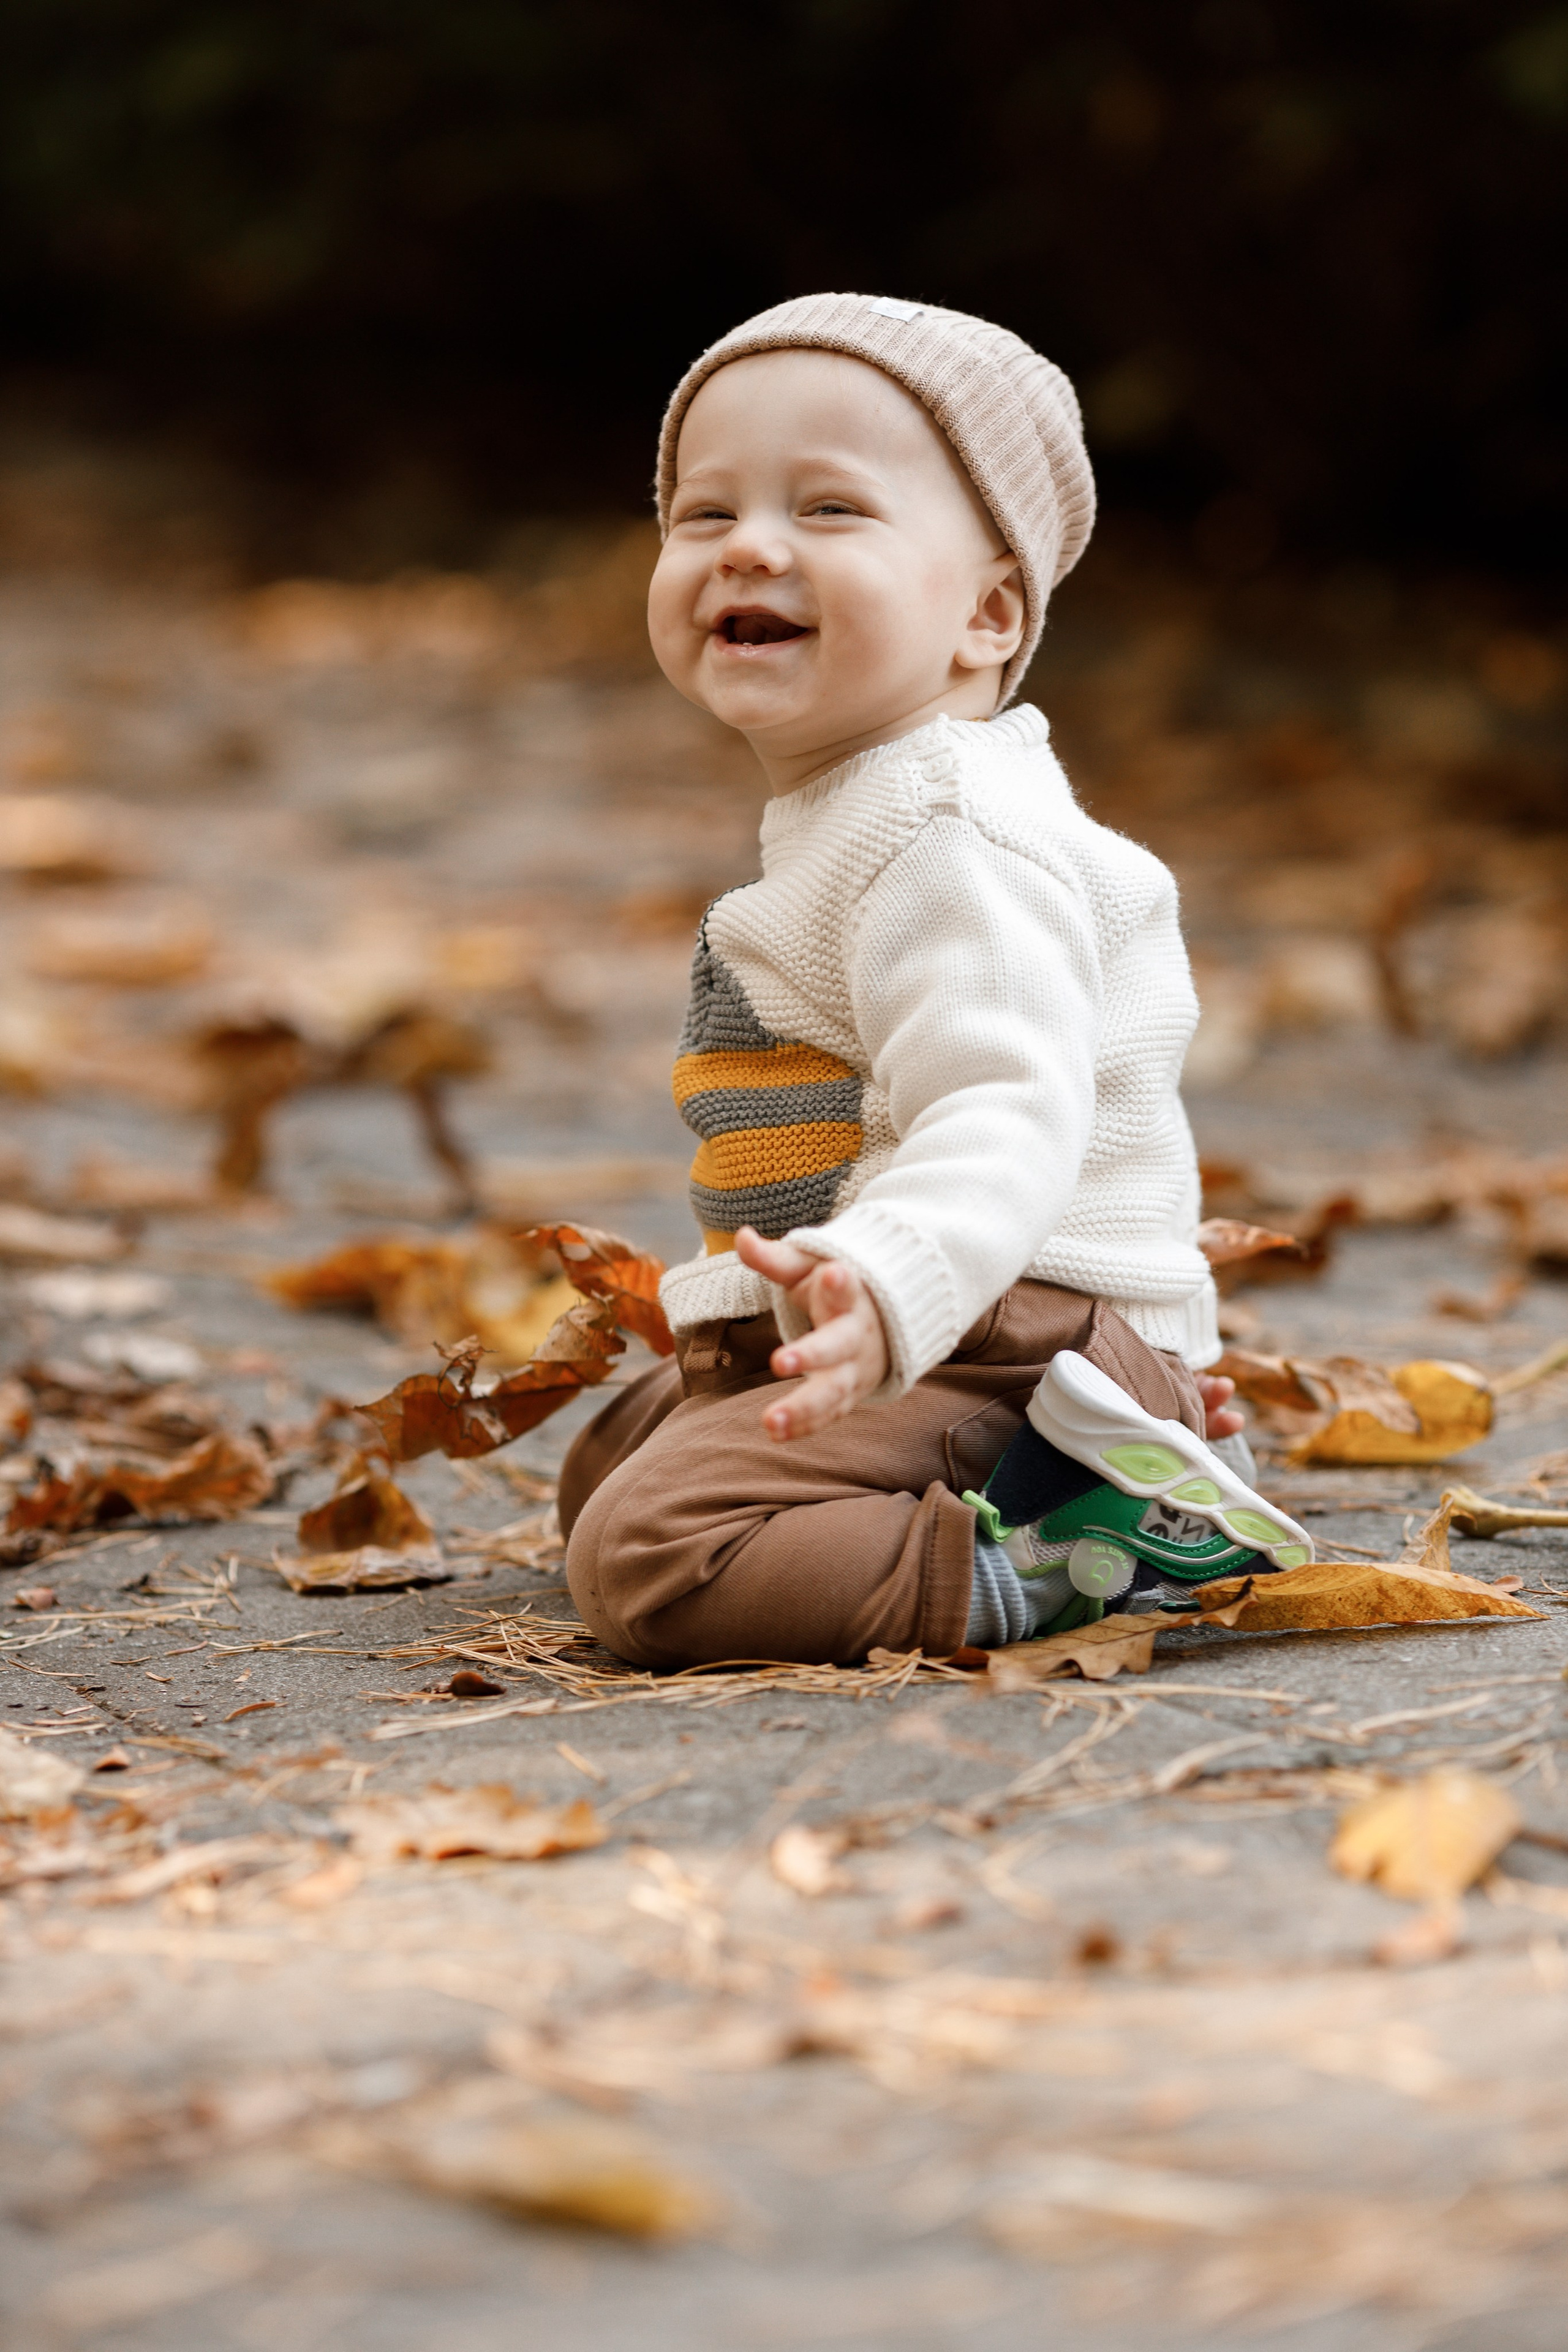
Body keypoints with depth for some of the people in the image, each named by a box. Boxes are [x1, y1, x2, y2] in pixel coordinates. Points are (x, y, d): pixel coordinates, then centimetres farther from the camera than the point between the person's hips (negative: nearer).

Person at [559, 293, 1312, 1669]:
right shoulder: (852, 811, 14)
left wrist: (888, 1289, -52)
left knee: (650, 1560, -25)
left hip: (996, 1359, -12)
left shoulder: (945, 836, -20)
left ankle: (1080, 1559, -18)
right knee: (606, 1464, 29)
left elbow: (1006, 1116, -33)